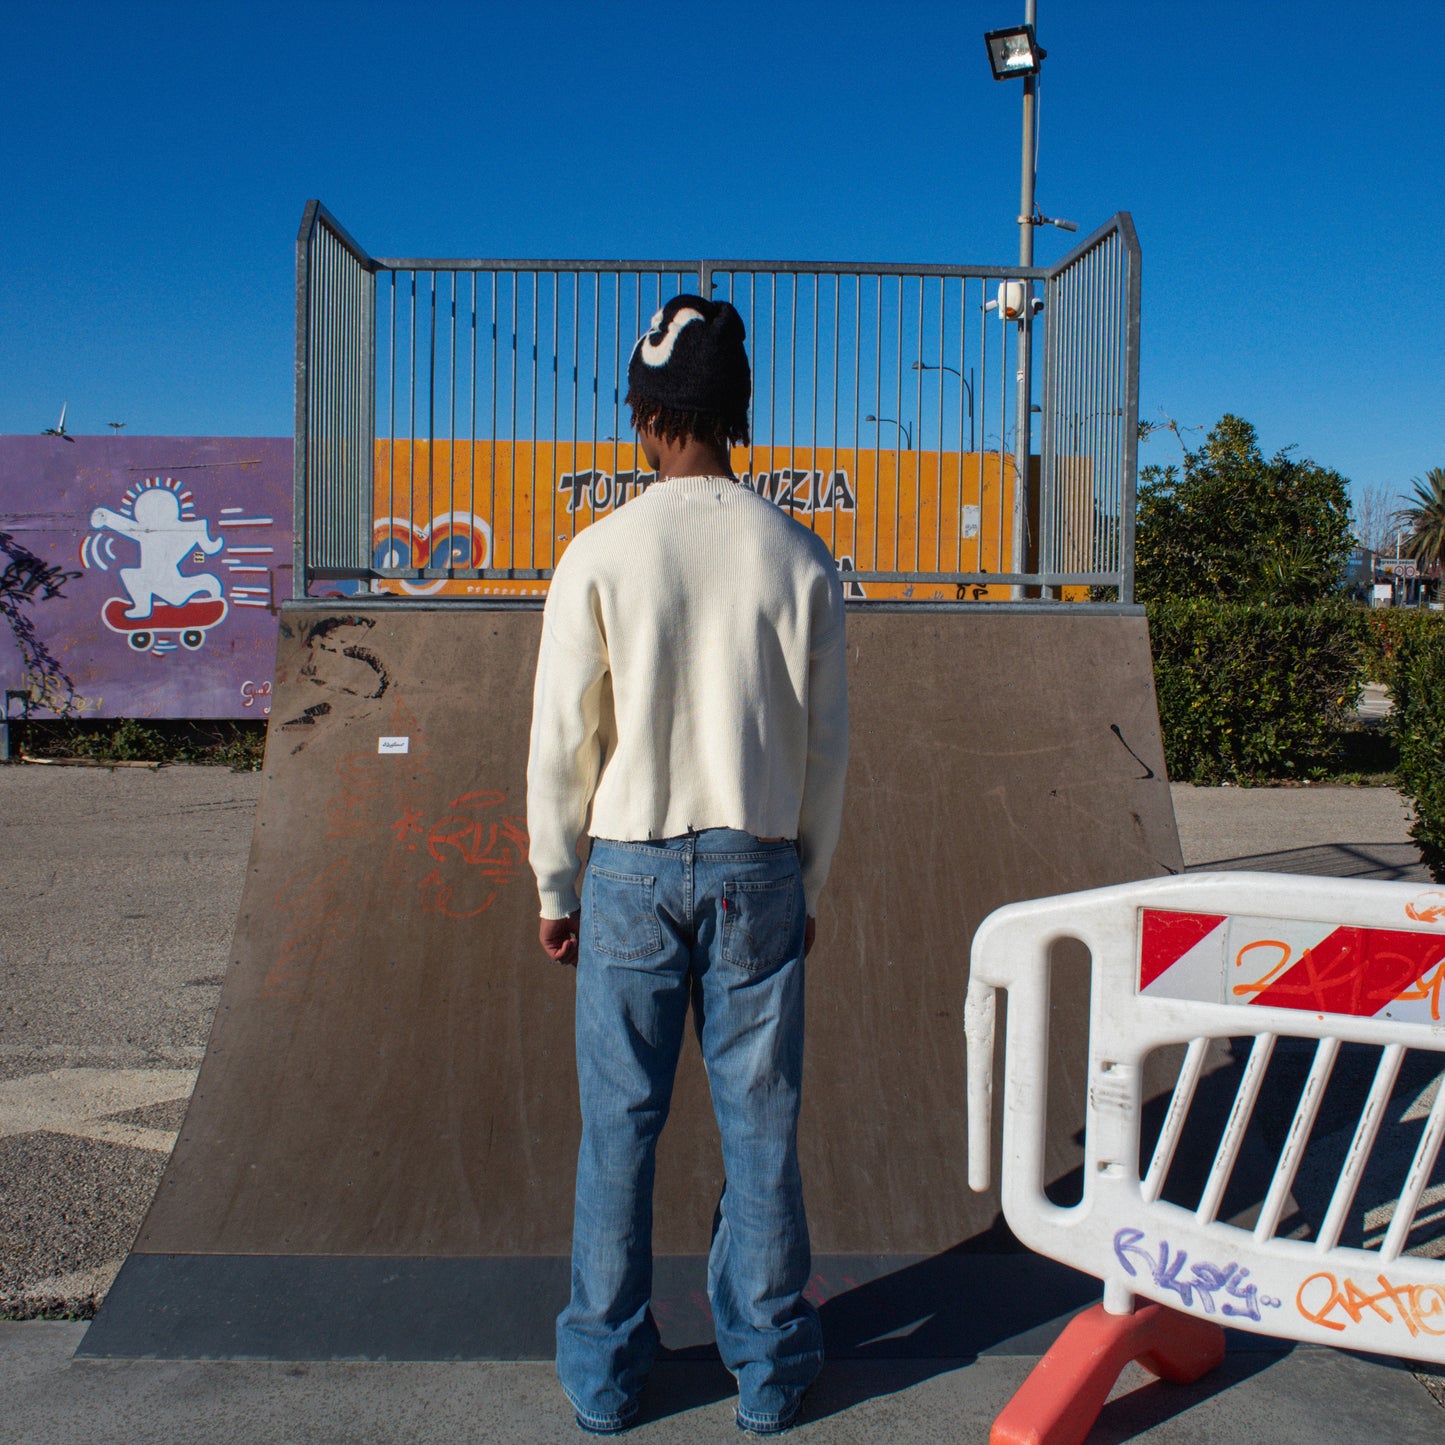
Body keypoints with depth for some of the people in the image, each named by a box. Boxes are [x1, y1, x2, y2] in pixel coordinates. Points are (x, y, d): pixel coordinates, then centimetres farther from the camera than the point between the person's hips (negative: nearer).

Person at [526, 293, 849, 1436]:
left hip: (632, 870, -1)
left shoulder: (601, 554, -7)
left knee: (620, 1125, 9)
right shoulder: (800, 559, -1)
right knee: (760, 1121, 10)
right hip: (758, 869, 2)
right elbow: (827, 745, 3)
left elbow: (561, 741, -4)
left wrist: (555, 888, 8)